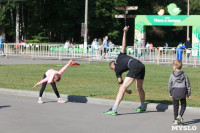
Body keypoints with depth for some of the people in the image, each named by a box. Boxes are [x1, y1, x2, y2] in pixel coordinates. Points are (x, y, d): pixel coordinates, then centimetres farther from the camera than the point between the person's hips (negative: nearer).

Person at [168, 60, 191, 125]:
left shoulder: (172, 75, -3)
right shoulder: (184, 75, 1)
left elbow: (170, 84, 3)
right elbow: (188, 84, 5)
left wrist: (170, 92, 17)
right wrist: (188, 93, 14)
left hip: (175, 92, 0)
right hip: (183, 92, 0)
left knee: (175, 106, 9)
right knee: (183, 105, 15)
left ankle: (176, 120, 12)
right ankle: (180, 116, -4)